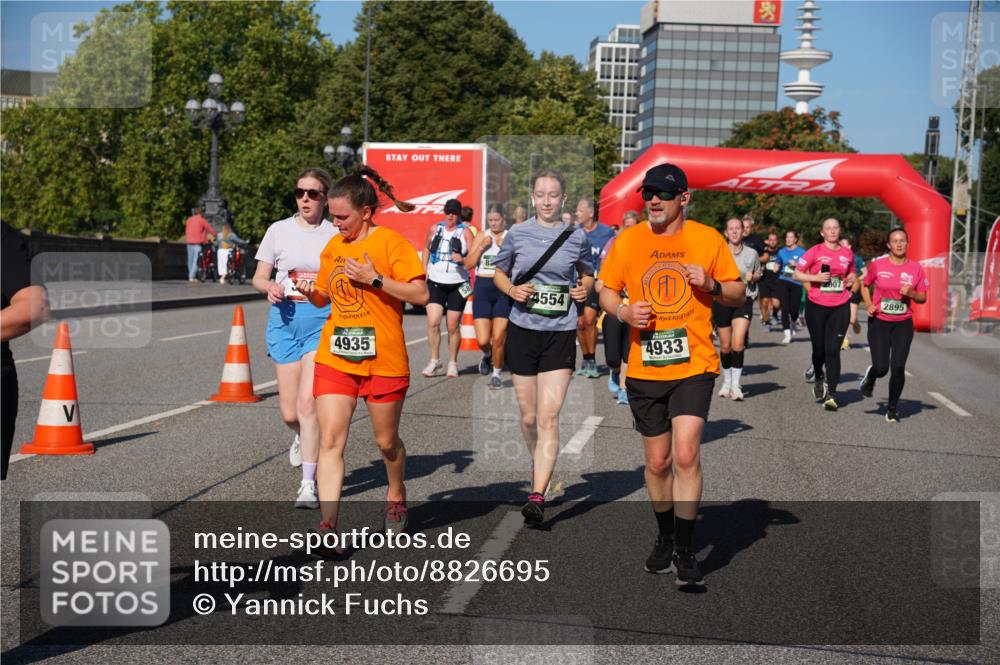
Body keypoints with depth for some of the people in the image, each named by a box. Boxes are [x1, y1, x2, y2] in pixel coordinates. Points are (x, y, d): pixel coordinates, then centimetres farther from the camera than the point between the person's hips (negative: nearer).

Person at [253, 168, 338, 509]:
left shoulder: (336, 235, 4)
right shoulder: (279, 230, 6)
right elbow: (258, 277, 9)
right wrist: (271, 287, -12)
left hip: (322, 320, -2)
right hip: (285, 318, 2)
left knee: (308, 402, -14)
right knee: (289, 412, 4)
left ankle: (309, 484, -7)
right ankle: (303, 438, 42)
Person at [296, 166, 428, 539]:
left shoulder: (391, 242, -7)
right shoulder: (332, 246, 11)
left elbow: (420, 294, -13)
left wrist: (375, 279, -21)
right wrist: (311, 292, -1)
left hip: (383, 361, -4)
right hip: (334, 358, 4)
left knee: (386, 441, 12)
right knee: (330, 441, -8)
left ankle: (396, 497, 41)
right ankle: (328, 527, -9)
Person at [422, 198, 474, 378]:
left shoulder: (465, 232, -1)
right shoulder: (434, 229, 8)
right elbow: (427, 249, 23)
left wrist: (462, 259, -25)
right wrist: (424, 271, 15)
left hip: (457, 284, -2)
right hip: (436, 282, 2)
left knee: (453, 327, 2)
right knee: (433, 323, -11)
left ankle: (453, 363, 17)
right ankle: (434, 361, 2)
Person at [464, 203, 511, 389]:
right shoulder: (481, 237, 8)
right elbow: (469, 264, 1)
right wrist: (482, 246, -9)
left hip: (504, 290, -1)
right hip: (482, 288, 2)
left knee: (498, 338, -5)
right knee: (482, 340, -4)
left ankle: (496, 374, 16)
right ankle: (487, 355, 32)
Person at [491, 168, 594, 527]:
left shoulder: (577, 237, 3)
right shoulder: (517, 234, 2)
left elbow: (587, 275, 18)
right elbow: (499, 273, 14)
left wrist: (585, 288, -4)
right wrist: (512, 290, -7)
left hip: (561, 333, -1)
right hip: (523, 330, 2)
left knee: (549, 417, -11)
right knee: (529, 417, 11)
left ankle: (537, 496, -14)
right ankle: (538, 466, 40)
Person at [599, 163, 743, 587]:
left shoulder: (708, 238, 1)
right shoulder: (626, 241, 4)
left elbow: (738, 294, 8)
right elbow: (606, 293, 11)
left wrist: (712, 285, -14)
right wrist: (623, 311, -11)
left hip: (694, 365, -2)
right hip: (644, 369, 2)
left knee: (685, 455, -15)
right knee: (657, 462, 11)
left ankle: (685, 550, -3)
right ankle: (665, 538, 31)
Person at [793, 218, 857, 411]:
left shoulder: (848, 254, 9)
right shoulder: (815, 252, -2)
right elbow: (796, 274, -2)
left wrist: (851, 279, 4)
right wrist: (816, 277, -16)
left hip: (840, 307, 1)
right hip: (816, 306, -1)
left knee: (833, 350, -8)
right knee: (819, 348, 6)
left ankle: (831, 395, -8)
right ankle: (818, 378, 38)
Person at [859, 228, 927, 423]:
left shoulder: (915, 268, 0)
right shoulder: (878, 264, -3)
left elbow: (923, 297, 7)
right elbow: (865, 285, 12)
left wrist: (911, 293, -14)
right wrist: (868, 305, -4)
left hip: (903, 324, 1)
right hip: (879, 322, -1)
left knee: (898, 368, -5)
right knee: (881, 368, -8)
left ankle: (892, 409, 13)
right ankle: (870, 377, 31)